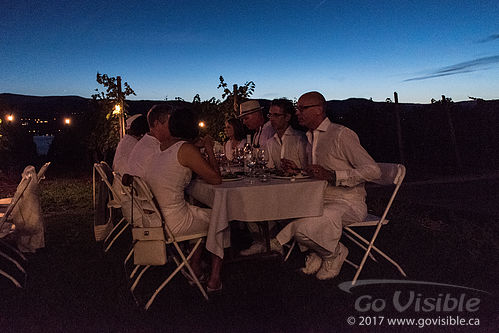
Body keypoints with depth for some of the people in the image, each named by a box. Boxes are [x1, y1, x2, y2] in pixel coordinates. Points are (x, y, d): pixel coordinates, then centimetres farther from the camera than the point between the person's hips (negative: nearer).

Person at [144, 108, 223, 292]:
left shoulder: (161, 145, 6)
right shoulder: (186, 149, -14)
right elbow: (216, 179, -8)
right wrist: (209, 149, 3)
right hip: (173, 223, -7)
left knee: (200, 212, 32)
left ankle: (195, 269, 33)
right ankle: (214, 279, 22)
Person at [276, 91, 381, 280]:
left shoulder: (341, 135, -13)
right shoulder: (311, 138, 15)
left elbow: (373, 171, -19)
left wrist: (332, 176, -26)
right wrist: (296, 171, 4)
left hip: (348, 204, -8)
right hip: (320, 200, 9)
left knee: (304, 228, -31)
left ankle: (334, 254, 2)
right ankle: (316, 252, 6)